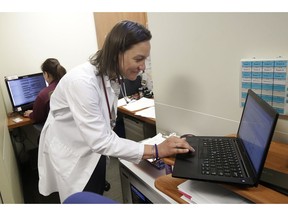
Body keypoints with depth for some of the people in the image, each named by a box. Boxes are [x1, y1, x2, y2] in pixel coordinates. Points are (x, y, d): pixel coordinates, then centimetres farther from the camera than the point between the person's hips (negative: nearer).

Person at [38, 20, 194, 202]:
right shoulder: (82, 81, -32)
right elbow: (99, 140, -33)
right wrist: (156, 150, -32)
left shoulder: (113, 77, -6)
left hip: (94, 152, 7)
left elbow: (105, 125, 0)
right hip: (70, 156, -7)